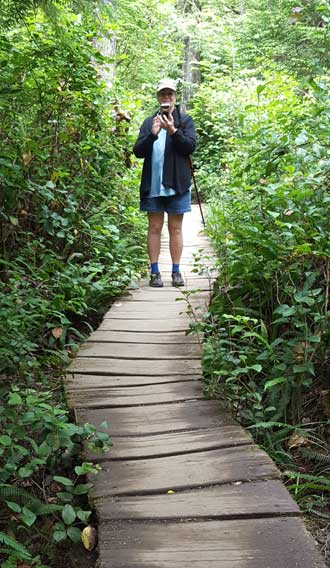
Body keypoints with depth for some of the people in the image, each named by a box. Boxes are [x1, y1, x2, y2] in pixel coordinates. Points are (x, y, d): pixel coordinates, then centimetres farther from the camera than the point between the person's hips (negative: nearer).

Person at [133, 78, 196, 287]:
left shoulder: (185, 120, 8)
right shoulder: (149, 122, 12)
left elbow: (191, 146, -5)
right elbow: (138, 151, 3)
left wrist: (173, 131, -20)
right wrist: (152, 135, -13)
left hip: (177, 183, -1)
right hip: (153, 184, 1)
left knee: (175, 228, 4)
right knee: (154, 228, 3)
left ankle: (176, 271, 10)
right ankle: (155, 272, 8)